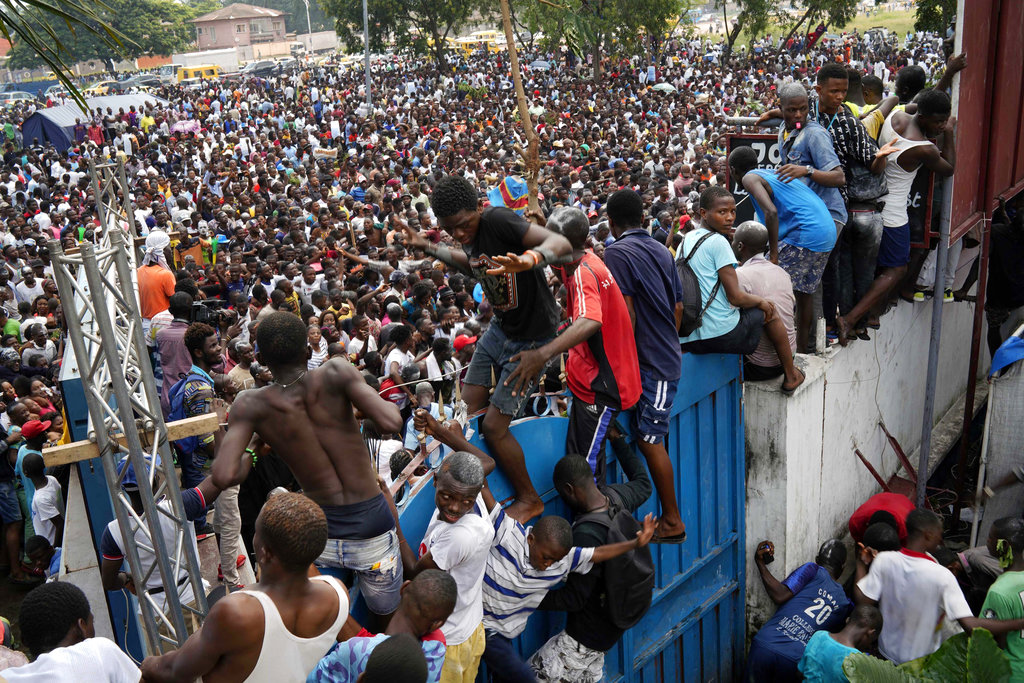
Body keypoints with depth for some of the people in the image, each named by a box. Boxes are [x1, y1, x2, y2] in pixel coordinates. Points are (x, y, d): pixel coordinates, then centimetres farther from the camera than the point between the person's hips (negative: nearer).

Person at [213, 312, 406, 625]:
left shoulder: (251, 405, -11)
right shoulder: (334, 373, -15)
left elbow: (224, 476, -21)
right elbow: (391, 423, -24)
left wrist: (247, 459, 2)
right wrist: (390, 404, -1)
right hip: (372, 532, -1)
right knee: (386, 615, 24)